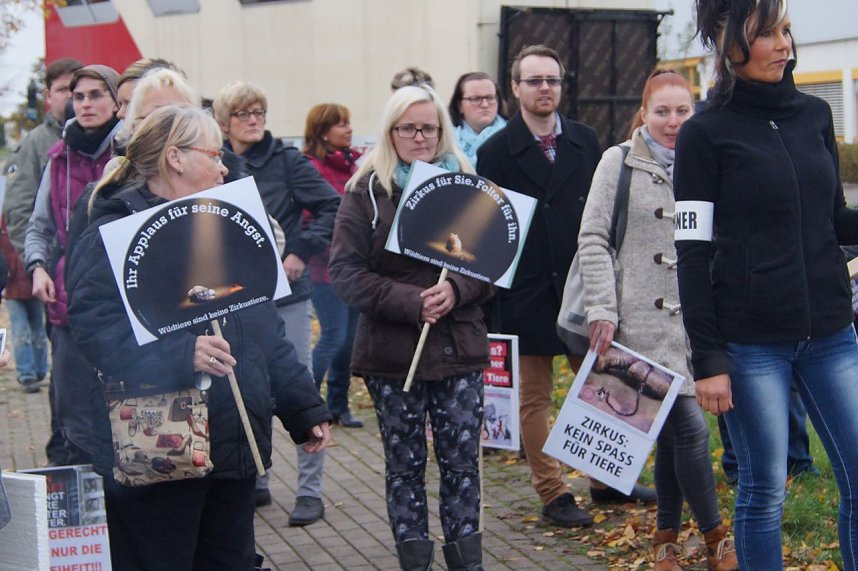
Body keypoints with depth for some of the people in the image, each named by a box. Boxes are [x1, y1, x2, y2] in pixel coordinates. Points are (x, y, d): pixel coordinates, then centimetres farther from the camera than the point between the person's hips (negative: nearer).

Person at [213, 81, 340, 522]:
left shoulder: (287, 161, -5)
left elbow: (332, 208, -7)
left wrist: (301, 251, -14)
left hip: (285, 292, -3)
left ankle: (310, 491, 5)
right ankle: (254, 480, 25)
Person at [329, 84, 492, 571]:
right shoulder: (367, 192, 0)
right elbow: (345, 270, -7)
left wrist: (455, 290, -15)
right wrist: (409, 301, -18)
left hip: (460, 347, 1)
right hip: (391, 351, -1)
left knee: (462, 459, 3)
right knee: (405, 463, 6)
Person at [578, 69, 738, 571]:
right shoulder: (619, 162, -2)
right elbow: (593, 240, -4)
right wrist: (602, 310, -11)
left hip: (695, 321, 4)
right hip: (643, 320, -4)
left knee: (672, 430, 10)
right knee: (689, 427, -8)